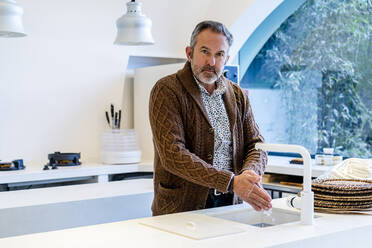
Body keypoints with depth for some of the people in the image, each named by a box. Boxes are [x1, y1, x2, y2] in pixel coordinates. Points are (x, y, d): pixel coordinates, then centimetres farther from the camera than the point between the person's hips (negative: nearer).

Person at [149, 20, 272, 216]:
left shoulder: (237, 95, 13)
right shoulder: (166, 91, -6)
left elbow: (255, 143, 11)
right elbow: (173, 155, -15)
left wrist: (249, 174, -12)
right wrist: (231, 182, -21)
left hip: (229, 205, 4)